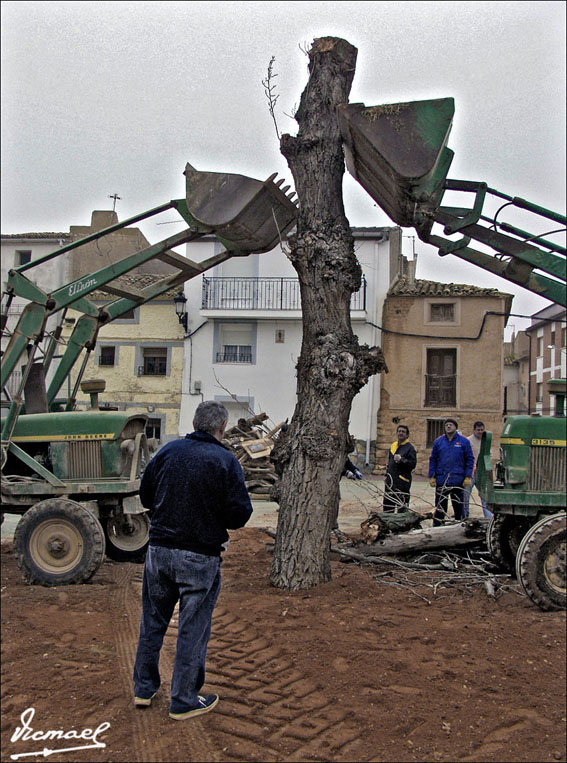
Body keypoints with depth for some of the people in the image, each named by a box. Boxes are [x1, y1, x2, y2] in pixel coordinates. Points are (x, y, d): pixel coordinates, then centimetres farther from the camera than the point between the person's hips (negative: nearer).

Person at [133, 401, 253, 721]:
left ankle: (144, 689, 33)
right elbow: (241, 514, -13)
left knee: (153, 621, 19)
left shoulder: (168, 451, -1)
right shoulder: (226, 461, -13)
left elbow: (146, 496, 8)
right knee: (193, 629, 9)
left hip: (159, 549, 4)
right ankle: (184, 701, 20)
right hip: (200, 558, -4)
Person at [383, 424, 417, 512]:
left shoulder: (410, 448, -5)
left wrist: (401, 459, -23)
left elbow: (413, 464, -13)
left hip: (402, 481, -7)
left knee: (402, 507, -4)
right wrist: (386, 474, 19)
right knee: (387, 505, 11)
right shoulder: (393, 445, 16)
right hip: (390, 481, 7)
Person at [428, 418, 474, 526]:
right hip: (441, 480, 1)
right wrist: (431, 476, 2)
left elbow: (470, 460, 2)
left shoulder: (464, 441, 3)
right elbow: (433, 460, 9)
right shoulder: (438, 441, 7)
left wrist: (468, 477, -5)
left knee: (458, 505, 8)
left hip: (458, 480, -1)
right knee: (440, 506, 3)